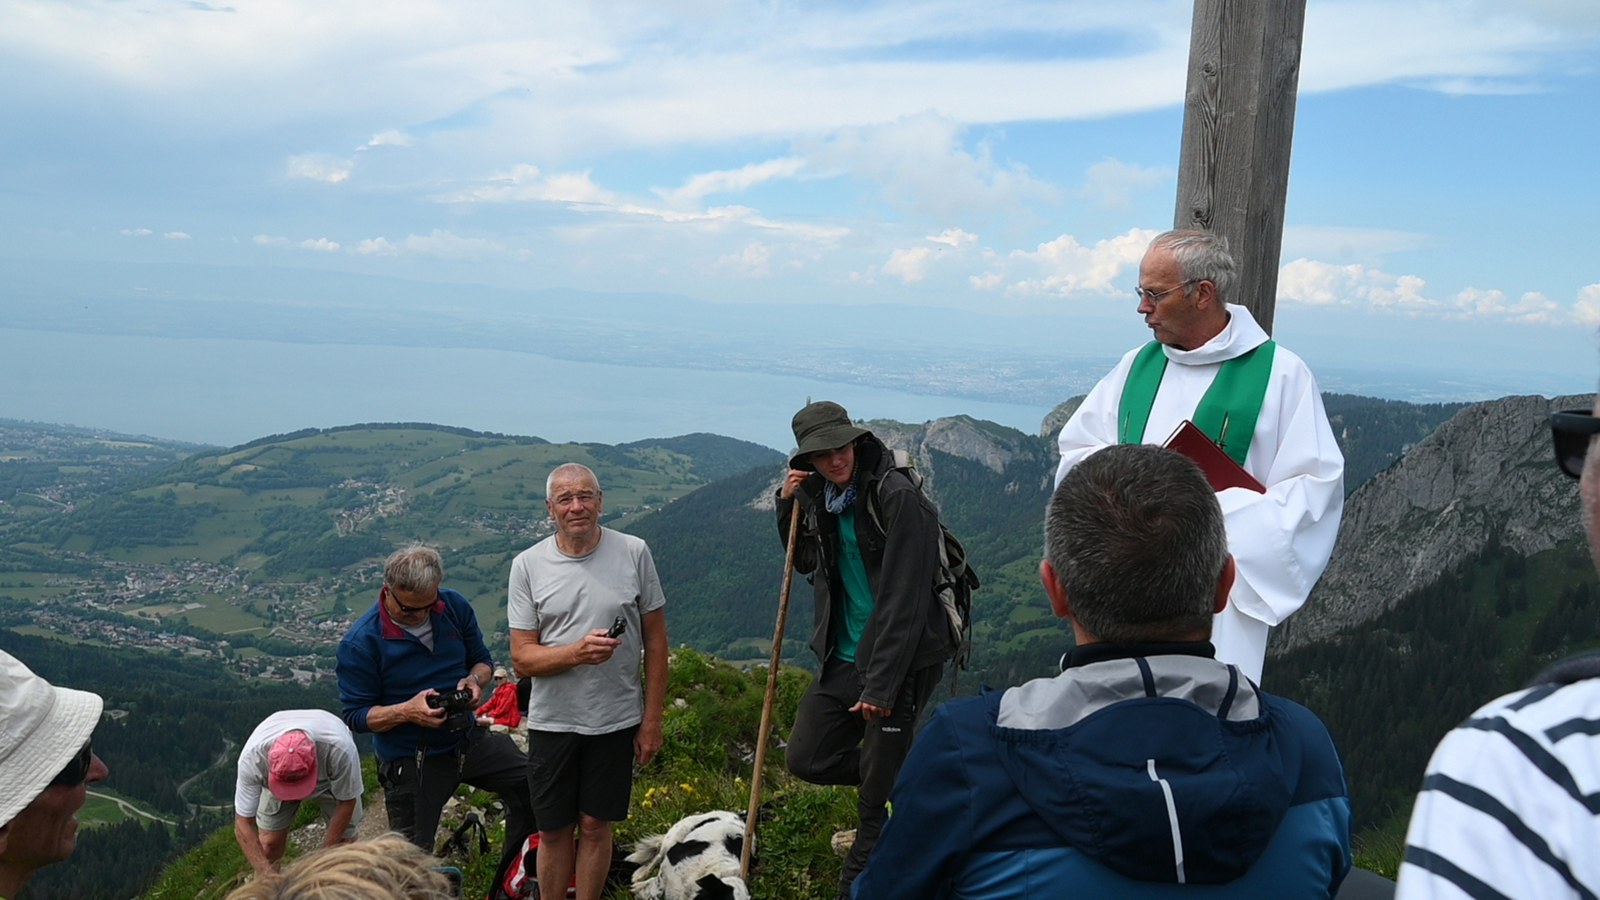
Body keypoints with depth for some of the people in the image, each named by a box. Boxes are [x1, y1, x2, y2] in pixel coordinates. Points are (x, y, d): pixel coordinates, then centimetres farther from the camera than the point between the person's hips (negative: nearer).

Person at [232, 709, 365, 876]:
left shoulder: (340, 750, -44)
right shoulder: (253, 756, -40)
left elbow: (346, 801, -24)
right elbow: (243, 825, -30)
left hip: (333, 779, -1)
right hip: (276, 781, 1)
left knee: (344, 841, -5)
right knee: (268, 844, -8)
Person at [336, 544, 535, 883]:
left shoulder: (455, 607, -7)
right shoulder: (359, 643, -19)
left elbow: (481, 660, 7)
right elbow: (355, 716, -13)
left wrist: (474, 680, -17)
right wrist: (407, 711, -31)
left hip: (468, 738, 4)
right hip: (409, 760, -4)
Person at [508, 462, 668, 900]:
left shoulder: (634, 553, -5)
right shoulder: (528, 565, -5)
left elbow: (655, 641, 1)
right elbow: (522, 659, -6)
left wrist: (652, 720, 1)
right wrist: (578, 652, -25)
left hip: (616, 720, 0)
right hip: (552, 721, 0)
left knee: (595, 825, 9)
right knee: (553, 830, 11)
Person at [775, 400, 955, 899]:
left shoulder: (897, 497, -18)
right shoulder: (821, 496, 6)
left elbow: (904, 600, -20)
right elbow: (806, 563, 22)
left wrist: (881, 685, -22)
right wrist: (788, 506, 3)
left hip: (899, 660, -8)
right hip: (842, 656, 8)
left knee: (877, 799, 2)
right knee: (805, 758, 9)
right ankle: (904, 777, 30)